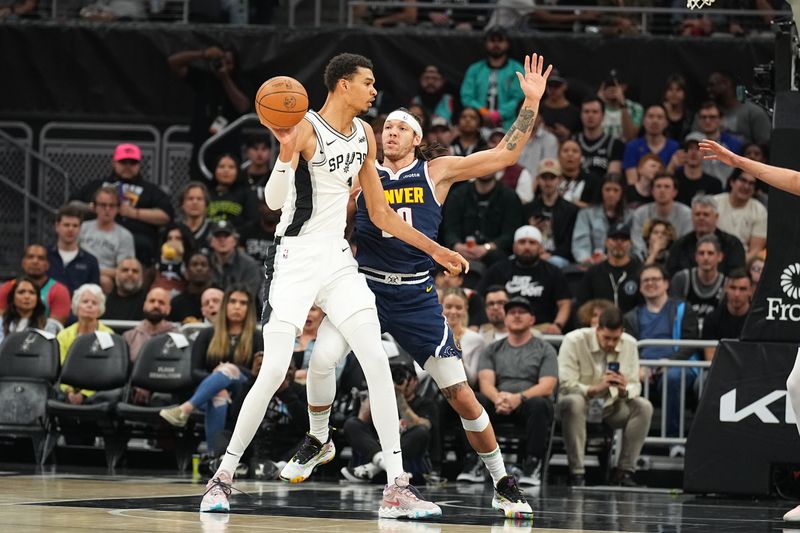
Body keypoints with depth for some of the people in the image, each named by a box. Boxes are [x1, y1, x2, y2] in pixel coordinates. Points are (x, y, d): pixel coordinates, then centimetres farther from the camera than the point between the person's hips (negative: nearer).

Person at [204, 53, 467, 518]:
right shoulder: (306, 129, -13)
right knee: (275, 370, -11)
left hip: (338, 260, 6)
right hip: (296, 258, -6)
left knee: (378, 363, -5)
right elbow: (274, 200, -22)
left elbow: (380, 212, 18)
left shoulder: (364, 135, 9)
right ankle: (223, 476, 2)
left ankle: (397, 488, -5)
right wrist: (286, 152, -38)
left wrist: (433, 249, 17)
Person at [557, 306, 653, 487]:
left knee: (643, 407, -22)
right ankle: (576, 474, -35)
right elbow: (565, 384, -21)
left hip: (611, 406, 4)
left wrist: (624, 391, -26)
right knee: (573, 403, -39)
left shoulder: (629, 344, -3)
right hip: (581, 402, -4)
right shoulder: (574, 341, -16)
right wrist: (594, 389, -37)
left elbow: (635, 385, 0)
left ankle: (624, 471, -18)